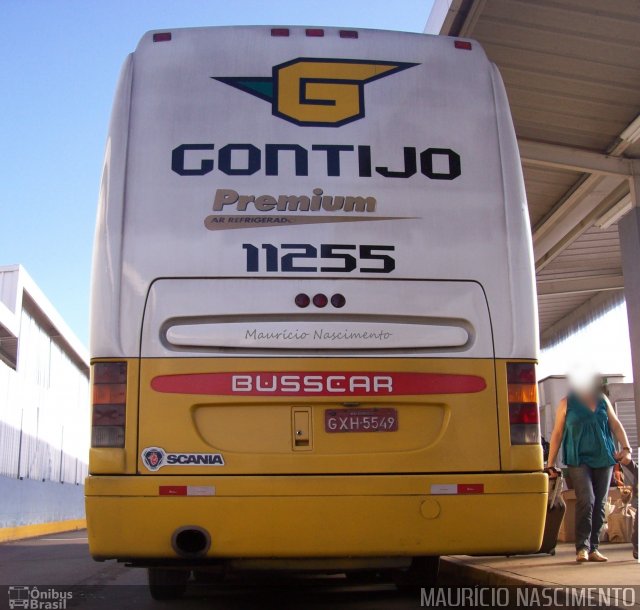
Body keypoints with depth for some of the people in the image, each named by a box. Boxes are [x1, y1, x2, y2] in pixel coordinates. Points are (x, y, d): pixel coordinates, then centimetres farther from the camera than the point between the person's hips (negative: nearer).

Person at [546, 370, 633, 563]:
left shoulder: (603, 400, 12)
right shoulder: (567, 403, 4)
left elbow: (616, 425, 12)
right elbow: (557, 433, 5)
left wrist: (626, 448, -5)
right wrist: (550, 464, 2)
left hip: (604, 459, 4)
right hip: (578, 459, -3)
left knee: (599, 504, 4)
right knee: (586, 500, -17)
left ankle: (593, 548, 11)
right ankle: (582, 547, -13)